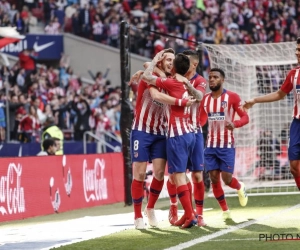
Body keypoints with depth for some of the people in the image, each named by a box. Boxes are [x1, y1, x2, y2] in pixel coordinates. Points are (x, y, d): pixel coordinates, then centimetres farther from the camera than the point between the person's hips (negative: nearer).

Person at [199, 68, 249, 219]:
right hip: (211, 145, 4)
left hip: (227, 145, -4)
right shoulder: (205, 99, 8)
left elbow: (245, 117, -8)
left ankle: (240, 188, 29)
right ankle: (225, 211, 12)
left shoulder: (232, 97, -7)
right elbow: (202, 121, 11)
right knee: (214, 179, -1)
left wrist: (235, 124, -28)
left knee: (226, 178, -7)